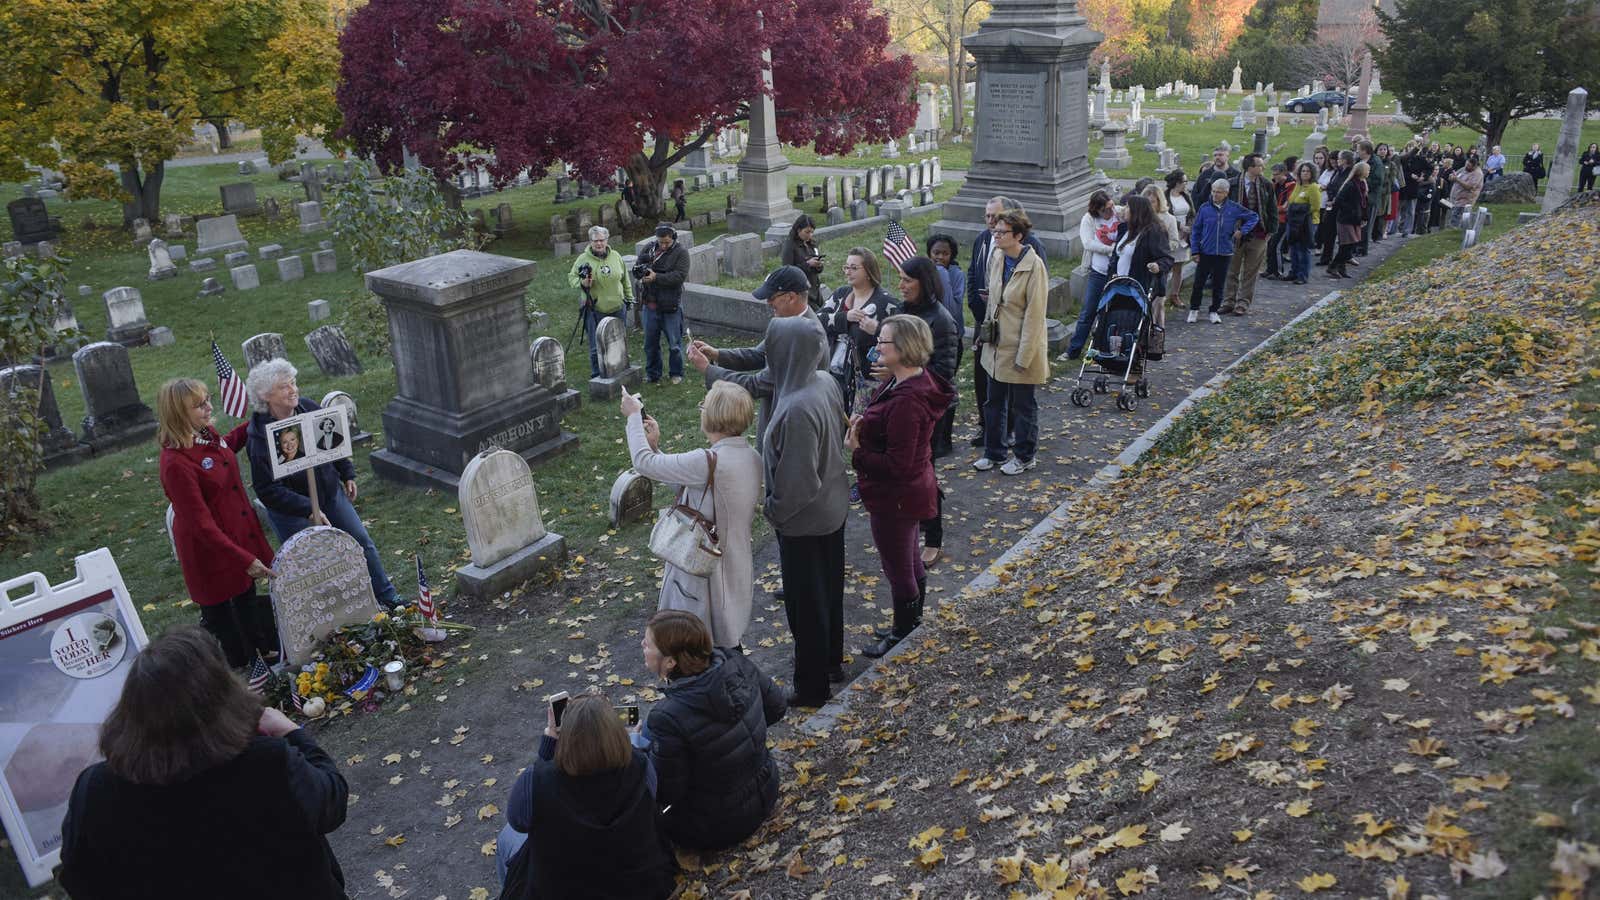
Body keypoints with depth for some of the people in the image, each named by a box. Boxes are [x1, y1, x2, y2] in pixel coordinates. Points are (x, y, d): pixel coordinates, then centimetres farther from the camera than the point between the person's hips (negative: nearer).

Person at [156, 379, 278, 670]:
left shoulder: (207, 433, -6)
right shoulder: (176, 462, -31)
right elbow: (200, 523, -29)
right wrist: (244, 559, -31)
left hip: (240, 533, 8)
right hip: (210, 549, -8)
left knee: (247, 597, 27)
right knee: (220, 614, 11)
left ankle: (265, 650, 47)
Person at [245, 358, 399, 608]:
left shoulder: (308, 407, -9)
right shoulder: (260, 438, -26)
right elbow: (268, 490, -26)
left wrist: (347, 474, 12)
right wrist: (308, 510, -29)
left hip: (330, 493, 6)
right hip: (291, 510, -6)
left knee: (362, 541, 13)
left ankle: (387, 596, 29)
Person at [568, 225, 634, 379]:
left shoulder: (616, 256, 4)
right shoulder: (583, 259, -7)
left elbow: (625, 279, 14)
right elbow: (571, 278, -2)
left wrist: (629, 298, 17)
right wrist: (582, 283, -22)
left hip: (618, 309, 4)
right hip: (595, 311, -3)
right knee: (596, 348, 0)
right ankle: (597, 376, 14)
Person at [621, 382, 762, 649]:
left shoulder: (708, 462, -29)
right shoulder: (752, 458, -2)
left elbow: (644, 463, -18)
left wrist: (633, 416, -4)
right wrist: (656, 446, 10)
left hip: (705, 574, -8)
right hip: (735, 565, 8)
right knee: (730, 645, 23)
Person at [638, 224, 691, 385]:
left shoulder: (681, 252, -8)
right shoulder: (649, 249, 6)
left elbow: (680, 276, -19)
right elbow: (636, 267, 11)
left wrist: (656, 277, -25)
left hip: (670, 306, -4)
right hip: (651, 304, 4)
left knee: (674, 343, 5)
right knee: (651, 342, 12)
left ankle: (676, 374, 20)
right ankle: (652, 374, 25)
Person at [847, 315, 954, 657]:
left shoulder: (906, 401, -32)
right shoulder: (911, 381, 0)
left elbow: (897, 465, -30)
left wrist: (857, 452, -19)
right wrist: (863, 424, -5)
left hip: (895, 497, -10)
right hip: (912, 489, 10)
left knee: (898, 569, 10)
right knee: (909, 559, 26)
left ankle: (901, 634, 30)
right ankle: (914, 622, 45)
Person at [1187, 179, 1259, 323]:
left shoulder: (1234, 208, 0)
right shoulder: (1204, 208, -2)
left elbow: (1253, 217, 13)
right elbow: (1196, 230, 3)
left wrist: (1242, 230, 0)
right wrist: (1195, 250, -2)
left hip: (1224, 253, 1)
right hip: (1205, 252, -1)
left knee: (1218, 284, 8)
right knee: (1198, 282, 1)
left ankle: (1214, 311, 20)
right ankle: (1194, 309, 16)